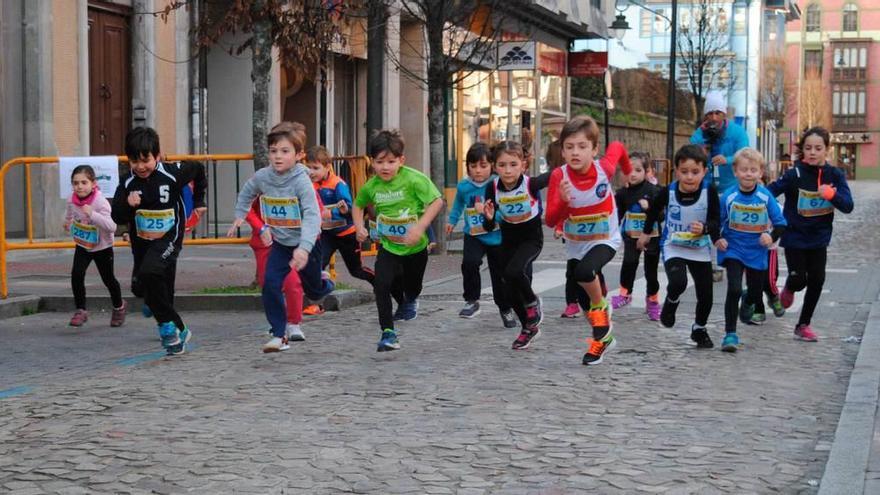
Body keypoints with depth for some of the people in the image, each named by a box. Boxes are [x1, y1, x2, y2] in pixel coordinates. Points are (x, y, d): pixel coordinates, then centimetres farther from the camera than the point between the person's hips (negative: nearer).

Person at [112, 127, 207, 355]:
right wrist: (128, 205, -29)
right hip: (141, 242, 5)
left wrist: (198, 200, 15)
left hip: (168, 238, -5)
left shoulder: (173, 174, -14)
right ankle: (179, 330, 32)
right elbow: (117, 218, -8)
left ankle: (168, 328, -16)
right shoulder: (127, 183, -8)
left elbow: (198, 169, 7)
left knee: (149, 272, -29)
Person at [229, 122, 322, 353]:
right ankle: (280, 334, -3)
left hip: (305, 242, -3)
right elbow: (247, 193, 15)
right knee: (270, 285, -12)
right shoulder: (262, 177, -10)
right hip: (280, 242, 3)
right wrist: (240, 215, 9)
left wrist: (304, 248, -43)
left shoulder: (301, 181, -26)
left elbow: (312, 216, -33)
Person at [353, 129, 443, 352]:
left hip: (415, 246, -2)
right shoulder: (371, 186, -9)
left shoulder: (413, 179, -22)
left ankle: (410, 302, 58)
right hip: (388, 246, 2)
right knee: (381, 284, -18)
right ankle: (388, 332, -5)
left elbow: (437, 202, -23)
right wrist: (359, 227, -5)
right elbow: (358, 205, 12)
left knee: (412, 286, 19)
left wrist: (420, 227, -32)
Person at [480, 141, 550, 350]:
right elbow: (490, 227, -12)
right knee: (510, 292, 7)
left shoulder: (531, 184, -27)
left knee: (513, 272, -30)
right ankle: (530, 327, 32)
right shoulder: (493, 188, -18)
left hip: (532, 238, -4)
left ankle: (532, 302, 1)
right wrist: (488, 217, -32)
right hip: (509, 240, 4)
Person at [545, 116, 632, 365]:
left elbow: (617, 147, 1)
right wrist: (563, 201, -46)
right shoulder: (559, 176, -23)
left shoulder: (604, 168, -23)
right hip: (576, 245, 3)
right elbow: (550, 221, -27)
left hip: (605, 240, -3)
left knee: (584, 271, -33)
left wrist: (628, 171, 18)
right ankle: (603, 338, 41)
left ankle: (601, 307, -3)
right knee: (586, 299, 15)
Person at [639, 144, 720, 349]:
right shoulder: (668, 192, -16)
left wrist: (704, 228, -33)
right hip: (673, 248, -1)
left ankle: (699, 330, 34)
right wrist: (646, 232, 18)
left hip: (700, 250, 1)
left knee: (705, 294, 6)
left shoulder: (709, 191, -19)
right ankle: (670, 303, 9)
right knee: (678, 282, -28)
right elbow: (654, 210, 7)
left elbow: (716, 220, -11)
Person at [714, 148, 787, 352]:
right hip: (733, 250, -2)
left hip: (757, 252, 2)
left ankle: (748, 303, 56)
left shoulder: (765, 197, -9)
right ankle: (730, 334, -8)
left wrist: (772, 237, -22)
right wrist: (718, 239, -16)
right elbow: (716, 222, 0)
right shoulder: (728, 197, -11)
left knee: (756, 293, 17)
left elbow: (780, 223, -3)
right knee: (734, 289, -18)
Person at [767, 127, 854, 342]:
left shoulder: (835, 175, -5)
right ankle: (789, 289, 32)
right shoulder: (794, 174, -14)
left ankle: (803, 325, 18)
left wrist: (831, 195, -29)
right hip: (794, 237, -3)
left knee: (816, 280, 3)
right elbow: (769, 193, -14)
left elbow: (848, 206, -12)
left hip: (819, 238, 3)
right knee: (798, 279, -7)